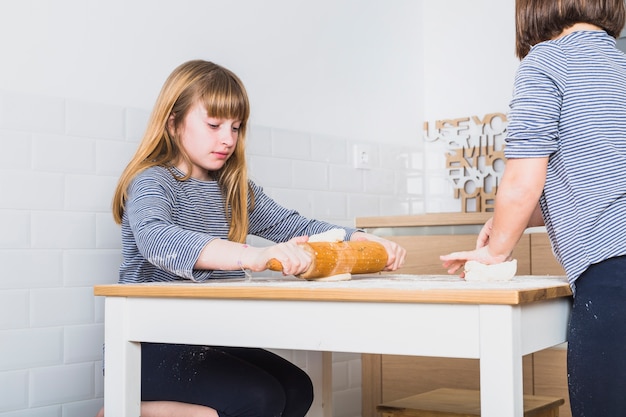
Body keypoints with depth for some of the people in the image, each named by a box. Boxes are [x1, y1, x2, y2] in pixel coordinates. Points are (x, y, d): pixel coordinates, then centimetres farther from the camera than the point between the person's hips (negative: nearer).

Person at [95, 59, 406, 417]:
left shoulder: (237, 191, 14)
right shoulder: (152, 182, -11)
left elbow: (293, 226, 6)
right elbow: (156, 239, -33)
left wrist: (365, 241, -13)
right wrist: (254, 256, -48)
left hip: (212, 342, 8)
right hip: (151, 346, -8)